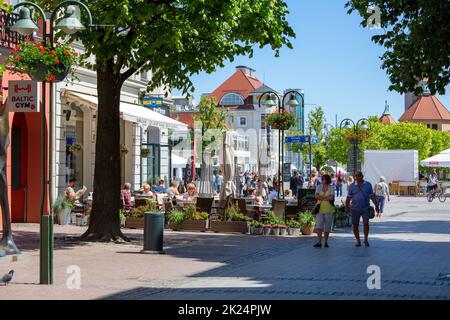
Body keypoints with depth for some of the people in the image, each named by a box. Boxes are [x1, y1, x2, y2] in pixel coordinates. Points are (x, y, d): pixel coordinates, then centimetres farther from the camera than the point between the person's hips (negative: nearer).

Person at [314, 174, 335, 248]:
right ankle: (319, 242, -19)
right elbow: (316, 196, -6)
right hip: (320, 208, 1)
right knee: (319, 225, -13)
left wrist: (321, 197, -10)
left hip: (328, 209, -1)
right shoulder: (319, 187, 7)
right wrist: (326, 197, -14)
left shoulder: (331, 188, 1)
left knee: (327, 227, 5)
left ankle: (326, 242, 18)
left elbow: (331, 198, -13)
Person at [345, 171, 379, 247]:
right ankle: (358, 240, 17)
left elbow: (372, 196, 7)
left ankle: (366, 239, -1)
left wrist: (376, 206, 3)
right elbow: (348, 198, 6)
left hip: (365, 208, -1)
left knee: (366, 223, -14)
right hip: (355, 209, 1)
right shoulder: (352, 186, 6)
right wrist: (346, 207, 0)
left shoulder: (368, 185, 6)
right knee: (355, 225, 3)